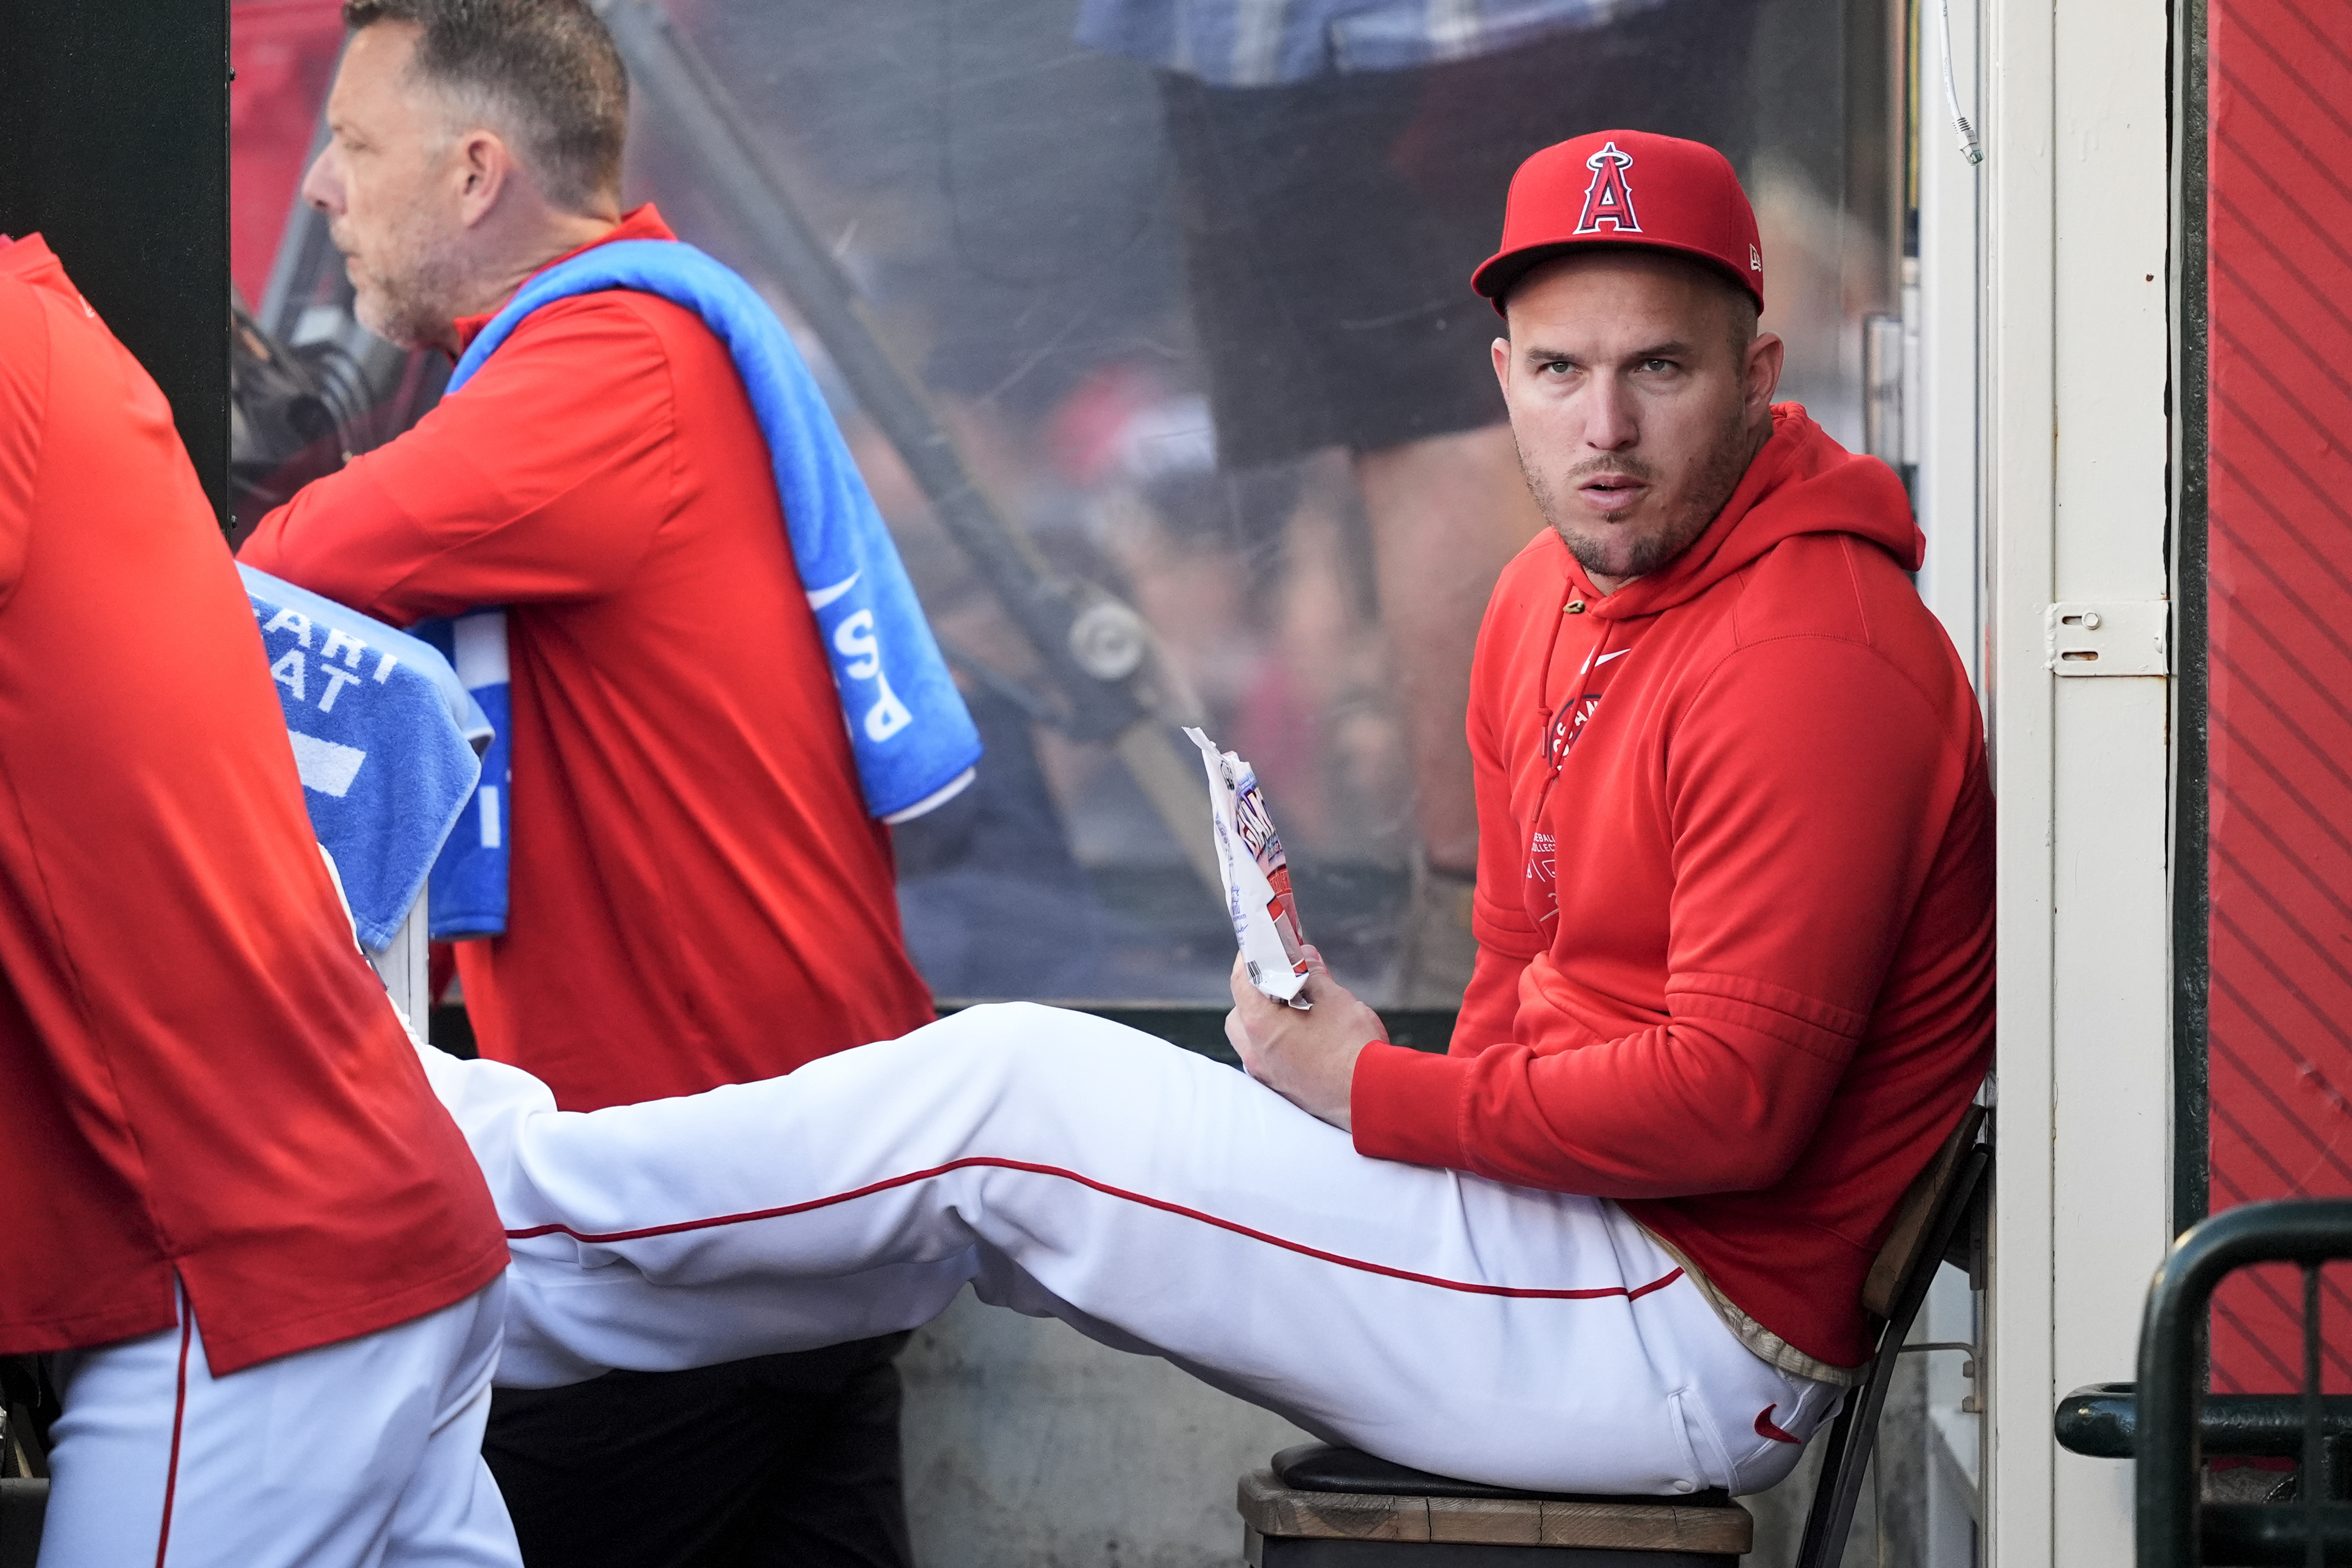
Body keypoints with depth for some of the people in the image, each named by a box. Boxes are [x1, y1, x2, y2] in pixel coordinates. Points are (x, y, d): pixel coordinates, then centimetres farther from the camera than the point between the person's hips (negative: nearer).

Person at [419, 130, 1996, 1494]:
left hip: (1691, 1331, -9)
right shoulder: (1553, 599, 12)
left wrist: (1377, 1091, -14)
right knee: (972, 1183, 6)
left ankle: (504, 1192, 6)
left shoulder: (1814, 663, -20)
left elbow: (1729, 1101, -24)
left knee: (1002, 1094, -8)